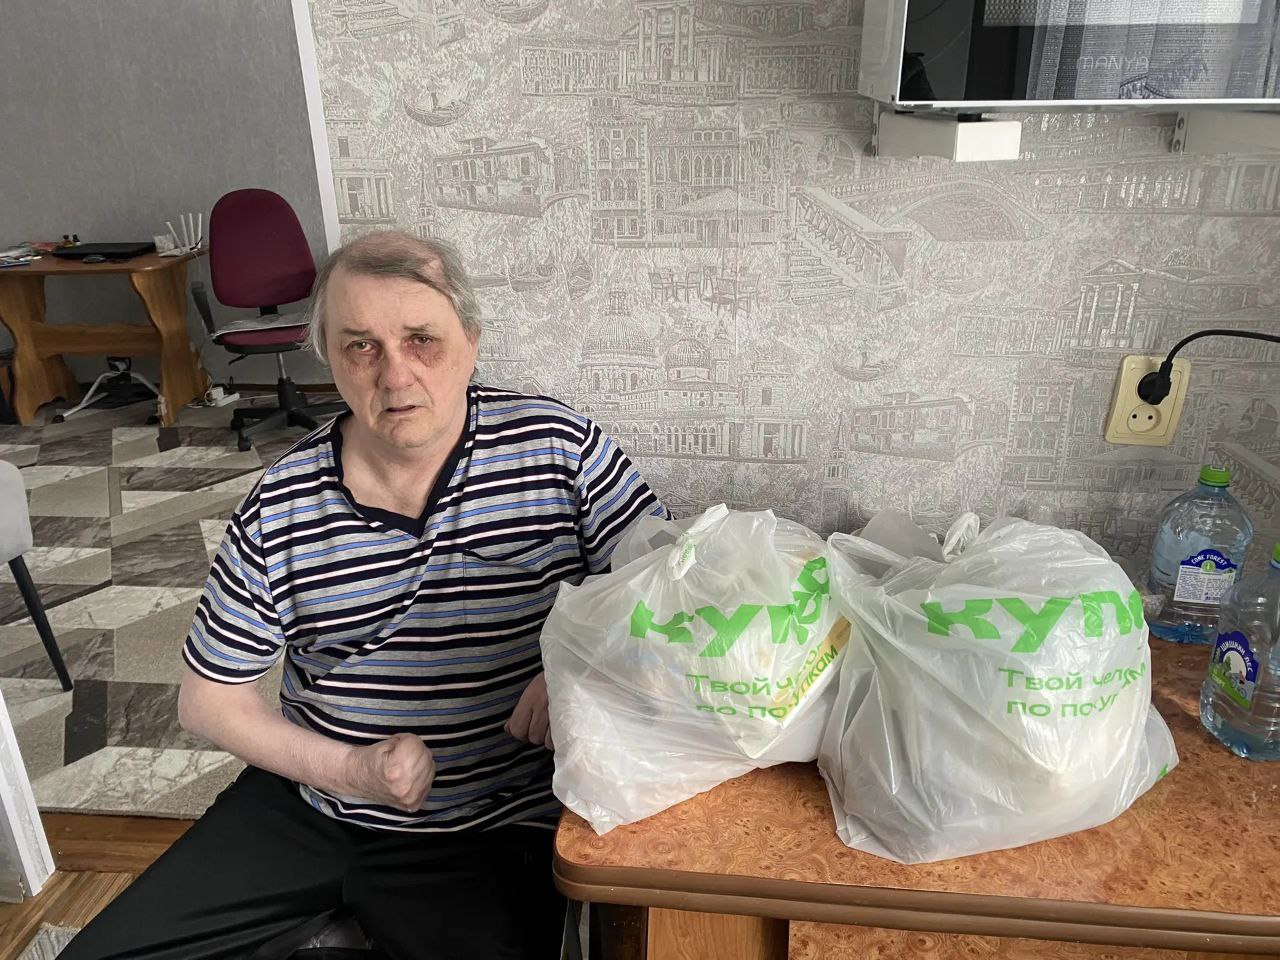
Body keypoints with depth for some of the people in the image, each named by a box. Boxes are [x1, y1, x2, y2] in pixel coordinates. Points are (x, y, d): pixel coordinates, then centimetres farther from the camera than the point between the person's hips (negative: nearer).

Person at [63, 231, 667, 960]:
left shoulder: (559, 448, -11)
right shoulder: (281, 508, -6)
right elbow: (209, 698, 3)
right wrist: (345, 770, -11)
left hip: (493, 836, -2)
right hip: (302, 806, 3)